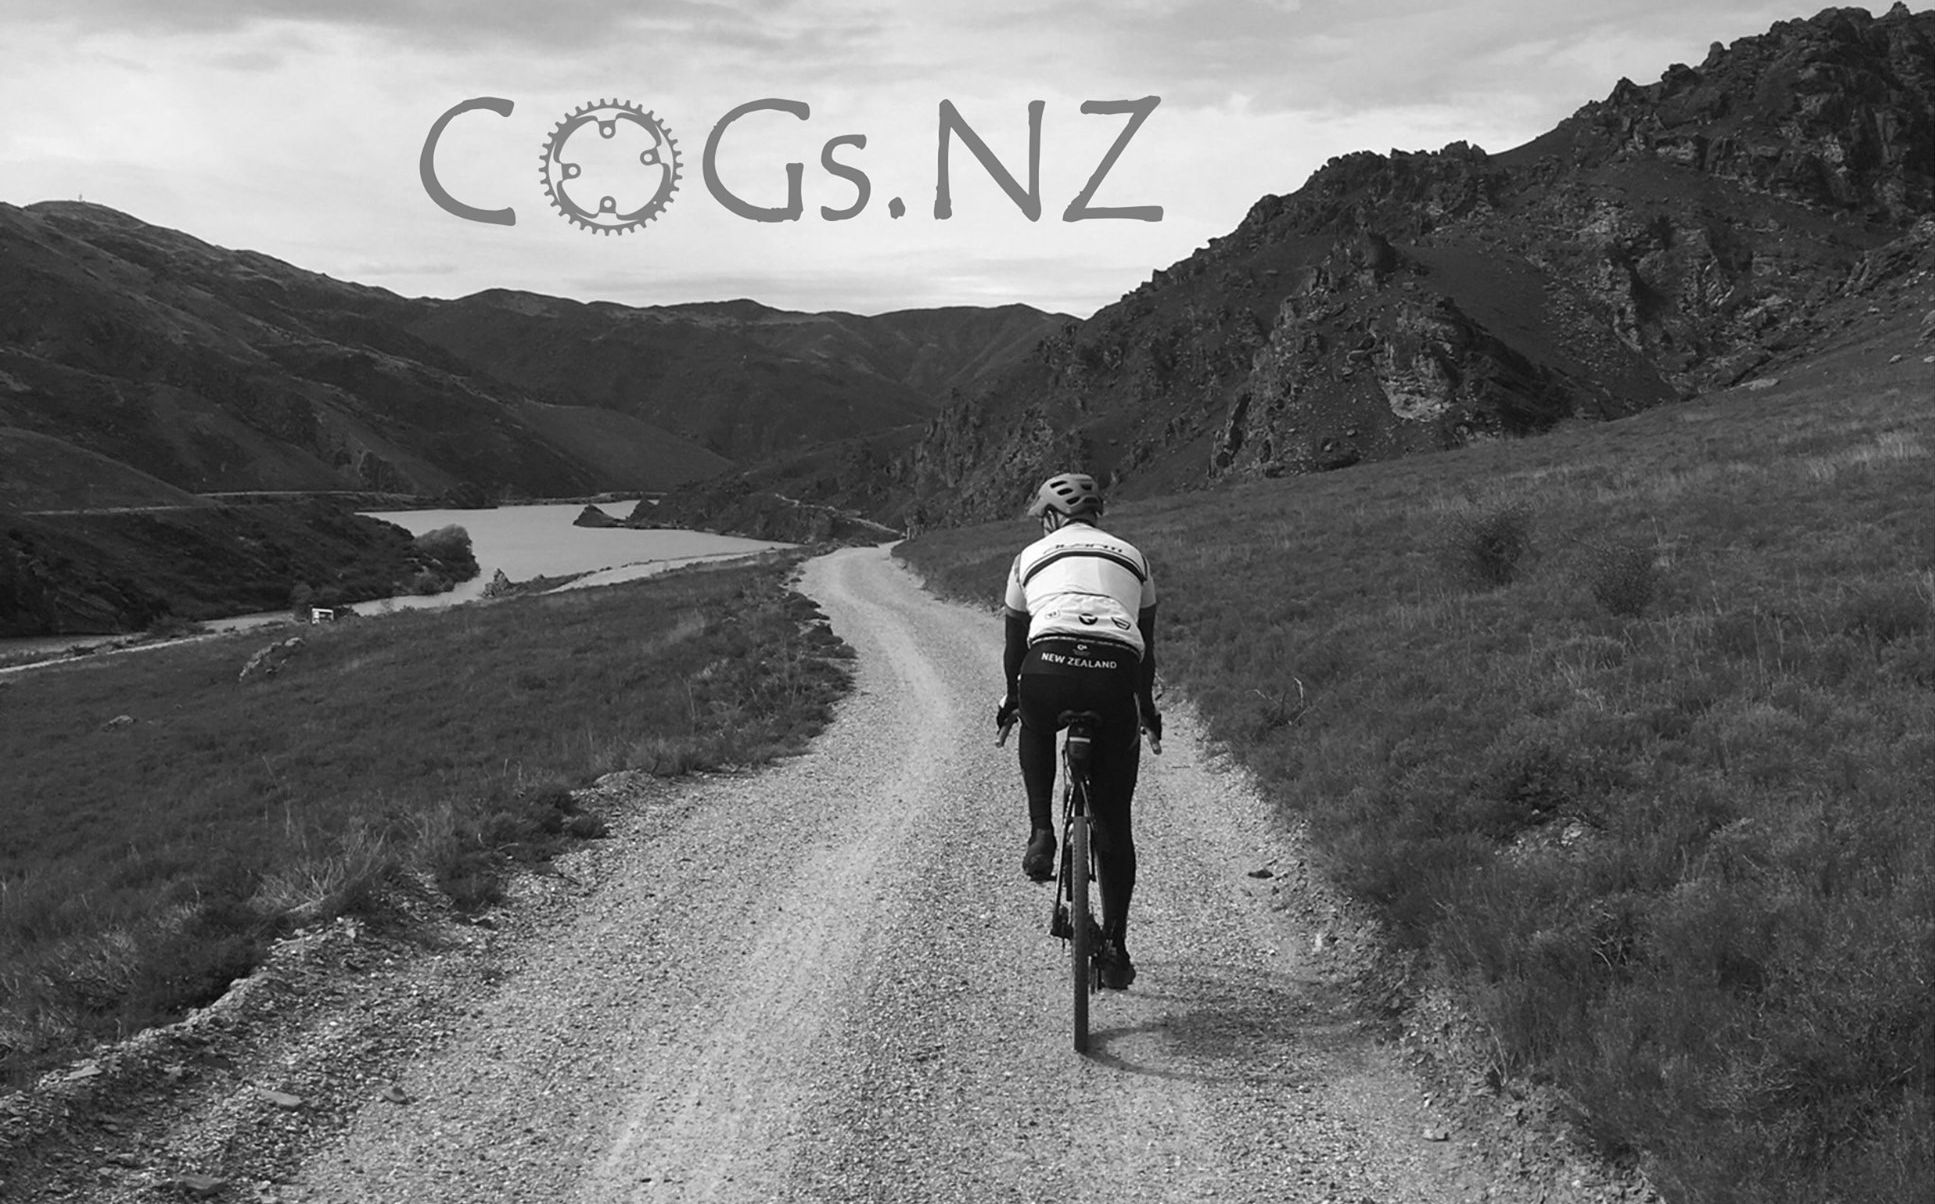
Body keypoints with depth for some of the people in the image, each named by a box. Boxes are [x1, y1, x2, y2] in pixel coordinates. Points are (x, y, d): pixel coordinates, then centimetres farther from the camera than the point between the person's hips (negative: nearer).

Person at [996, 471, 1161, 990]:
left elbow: (1014, 645, 32)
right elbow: (1147, 647, 34)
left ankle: (1041, 836, 19)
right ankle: (1115, 948, 15)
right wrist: (1147, 707, 48)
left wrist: (1011, 699, 49)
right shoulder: (1132, 557, 29)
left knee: (1036, 729, 37)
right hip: (1115, 676, 1)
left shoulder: (1032, 556, 25)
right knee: (1114, 822, 15)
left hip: (1049, 668, -1)